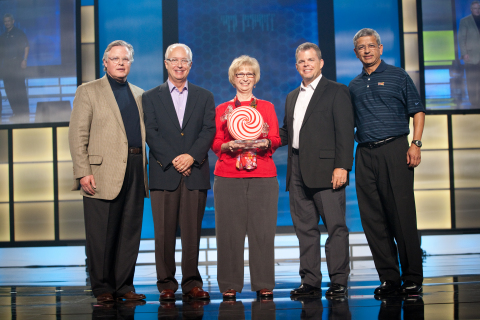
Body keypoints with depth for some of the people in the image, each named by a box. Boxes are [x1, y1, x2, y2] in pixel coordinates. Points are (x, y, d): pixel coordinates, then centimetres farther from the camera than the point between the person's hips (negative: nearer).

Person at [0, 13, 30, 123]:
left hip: (17, 63, -6)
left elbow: (26, 47, -1)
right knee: (9, 89, 3)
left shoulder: (19, 33, 4)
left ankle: (24, 113, -7)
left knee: (20, 88, -9)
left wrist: (24, 60, -11)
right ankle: (16, 113, 9)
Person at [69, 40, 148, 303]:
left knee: (131, 232, 7)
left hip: (135, 172, 5)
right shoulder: (88, 92, 4)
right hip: (103, 173, -4)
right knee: (102, 235, 1)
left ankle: (124, 285, 17)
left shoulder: (139, 95, 18)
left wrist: (145, 168, 8)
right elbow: (77, 136, -2)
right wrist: (83, 172, -11)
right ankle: (103, 288, 12)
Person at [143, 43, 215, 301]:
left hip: (195, 173, 1)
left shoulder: (204, 97, 14)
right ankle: (166, 284, 8)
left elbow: (209, 131, 3)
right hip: (164, 173, -1)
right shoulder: (151, 97, 11)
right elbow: (151, 134, 0)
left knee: (192, 231, 2)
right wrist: (172, 160, -11)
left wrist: (191, 156, -12)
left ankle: (192, 283, 10)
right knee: (164, 232, 0)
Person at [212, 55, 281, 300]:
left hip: (263, 176, 0)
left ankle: (264, 285, 5)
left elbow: (277, 140, 8)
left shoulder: (267, 107, 15)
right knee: (229, 230, -4)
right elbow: (215, 143, 9)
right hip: (228, 176, 0)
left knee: (262, 230, -3)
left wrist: (265, 142, -14)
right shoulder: (222, 109, 15)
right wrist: (228, 145, -12)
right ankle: (229, 285, 4)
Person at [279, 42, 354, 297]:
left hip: (325, 170, -6)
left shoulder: (336, 92, 2)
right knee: (304, 227, 8)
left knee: (335, 226, -3)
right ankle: (310, 281, 15)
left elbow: (345, 131, -6)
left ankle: (338, 281, 4)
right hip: (298, 170, 6)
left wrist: (342, 166, -15)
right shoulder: (292, 97, 22)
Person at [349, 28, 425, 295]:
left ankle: (412, 278, 4)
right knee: (372, 218, 2)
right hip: (365, 154, 4)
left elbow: (418, 111, 2)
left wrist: (416, 144, -10)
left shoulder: (398, 76, 6)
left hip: (394, 150, -4)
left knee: (402, 215, -5)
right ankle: (389, 277, 11)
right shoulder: (354, 86, 17)